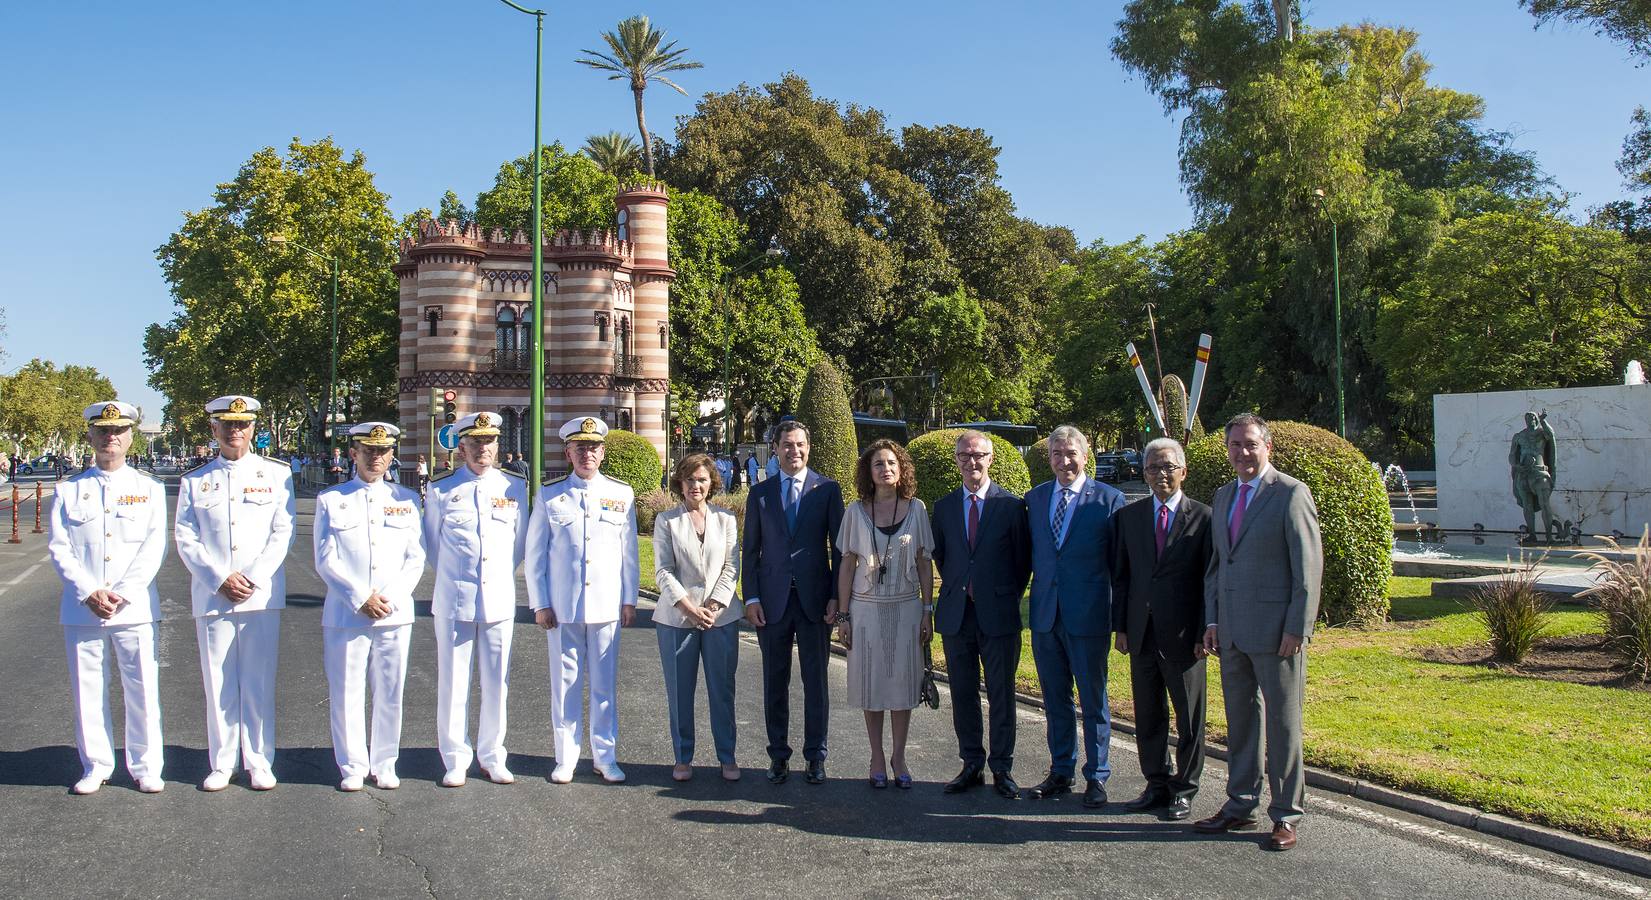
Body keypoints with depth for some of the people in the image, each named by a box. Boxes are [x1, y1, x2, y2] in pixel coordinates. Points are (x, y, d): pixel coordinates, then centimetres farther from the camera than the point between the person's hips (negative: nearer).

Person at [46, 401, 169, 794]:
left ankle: (146, 768, 11)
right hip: (81, 610, 1)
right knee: (87, 690, 6)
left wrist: (121, 594, -12)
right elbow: (58, 549, 2)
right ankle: (95, 767, 19)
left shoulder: (149, 489, 6)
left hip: (134, 608, -1)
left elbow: (153, 549, -1)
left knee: (143, 690, 0)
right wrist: (90, 593, -11)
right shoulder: (70, 490, 8)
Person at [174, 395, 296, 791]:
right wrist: (220, 579, -10)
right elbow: (185, 539, 3)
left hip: (262, 596, -1)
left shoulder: (276, 475, 6)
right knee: (218, 684, 5)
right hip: (212, 597, 1)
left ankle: (260, 763, 11)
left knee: (259, 683, 2)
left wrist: (252, 579, -10)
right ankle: (221, 764, 14)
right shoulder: (195, 482, 10)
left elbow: (283, 534, 0)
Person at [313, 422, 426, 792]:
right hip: (345, 615, -1)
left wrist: (389, 597, -8)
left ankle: (384, 764, 19)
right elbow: (325, 561, -1)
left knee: (390, 693, 6)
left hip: (395, 614, 1)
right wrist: (360, 599, -11)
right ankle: (353, 767, 16)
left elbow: (416, 558, 5)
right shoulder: (330, 500, 5)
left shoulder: (407, 499, 10)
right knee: (346, 694, 3)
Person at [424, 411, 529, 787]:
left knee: (496, 682, 7)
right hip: (453, 601, -1)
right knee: (452, 682, 3)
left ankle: (492, 757, 19)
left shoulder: (515, 487, 5)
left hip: (499, 600, 2)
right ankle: (455, 760, 14)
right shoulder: (441, 489, 0)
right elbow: (431, 544, 11)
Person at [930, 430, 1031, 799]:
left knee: (1001, 695, 3)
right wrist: (957, 589, 10)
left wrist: (1008, 598, 2)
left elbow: (1024, 560, 3)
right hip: (956, 613, 3)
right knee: (963, 695, 9)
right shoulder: (943, 506, 8)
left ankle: (1002, 769, 12)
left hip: (998, 613, -3)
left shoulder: (1011, 505, -3)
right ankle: (972, 765, 19)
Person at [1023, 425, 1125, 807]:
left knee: (1093, 700, 6)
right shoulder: (1034, 498, 8)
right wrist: (1022, 601, 8)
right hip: (1045, 614, 4)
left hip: (1088, 616, -4)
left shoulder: (1109, 499, -5)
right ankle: (1061, 772, 26)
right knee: (1055, 700, 14)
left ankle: (1096, 778, 17)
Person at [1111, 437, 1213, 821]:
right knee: (1147, 714, 11)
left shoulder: (1203, 517, -3)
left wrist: (1204, 632, -8)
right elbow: (1120, 575, 10)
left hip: (1183, 634, -4)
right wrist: (1120, 626, 4)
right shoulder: (1129, 516, 8)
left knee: (1189, 717, 6)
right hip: (1141, 632, 4)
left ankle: (1184, 790, 17)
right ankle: (1157, 785, 23)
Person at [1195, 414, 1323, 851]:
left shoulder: (1291, 494, -7)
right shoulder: (1223, 496, 14)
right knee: (1239, 720, 13)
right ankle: (1240, 805, 24)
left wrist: (1297, 629, -14)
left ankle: (1285, 815, 12)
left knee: (1283, 723, 2)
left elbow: (1309, 566, -10)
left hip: (1275, 632, -6)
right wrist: (1212, 620, 11)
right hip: (1232, 632, 7)